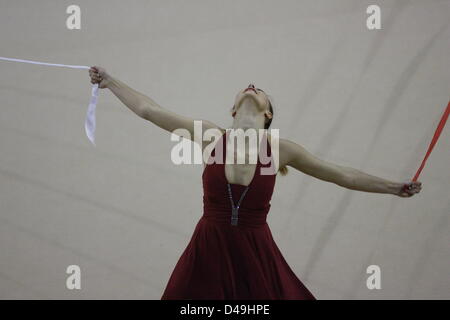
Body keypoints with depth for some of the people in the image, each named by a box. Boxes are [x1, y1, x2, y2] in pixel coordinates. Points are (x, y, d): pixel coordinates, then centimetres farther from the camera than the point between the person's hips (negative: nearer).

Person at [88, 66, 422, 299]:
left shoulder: (281, 149, -4)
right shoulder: (210, 135, -5)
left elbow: (343, 175, 5)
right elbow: (148, 109, 1)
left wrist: (394, 187, 10)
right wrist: (109, 81, 8)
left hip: (257, 258, 0)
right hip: (208, 255, 0)